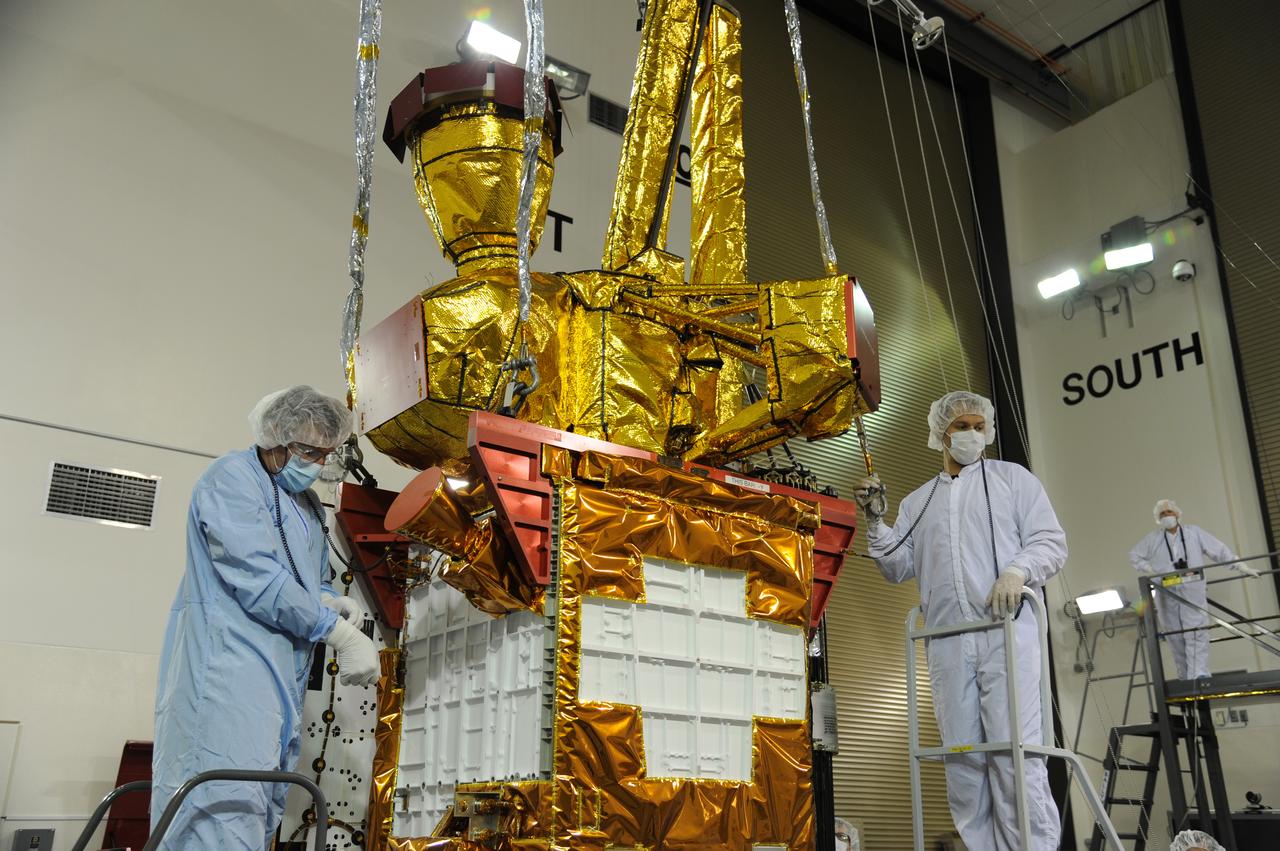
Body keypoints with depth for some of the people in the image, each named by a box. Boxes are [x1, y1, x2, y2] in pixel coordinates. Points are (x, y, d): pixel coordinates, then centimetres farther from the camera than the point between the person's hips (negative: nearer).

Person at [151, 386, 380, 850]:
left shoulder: (308, 505, 22)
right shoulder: (232, 476, -5)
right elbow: (255, 575, -17)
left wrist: (331, 601, 1)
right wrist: (341, 634, -16)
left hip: (282, 680, 9)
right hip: (226, 667, -9)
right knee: (227, 812, -17)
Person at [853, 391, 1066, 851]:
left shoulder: (1012, 478, 14)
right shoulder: (917, 501, 23)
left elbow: (1051, 541, 5)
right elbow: (899, 567, 16)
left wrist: (1018, 570, -15)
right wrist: (874, 520, 2)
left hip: (1006, 629, -3)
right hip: (947, 640, 4)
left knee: (1013, 749, -11)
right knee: (962, 756, 3)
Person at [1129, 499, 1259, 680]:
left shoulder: (1194, 533, 7)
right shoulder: (1153, 539, 10)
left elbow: (1219, 550, 7)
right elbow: (1134, 555, 18)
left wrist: (1241, 566, 3)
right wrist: (1149, 570, 3)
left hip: (1192, 592, -2)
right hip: (1167, 595, 2)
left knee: (1197, 632, -13)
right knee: (1175, 636, 4)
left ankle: (1199, 675, -19)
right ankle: (1185, 677, 14)